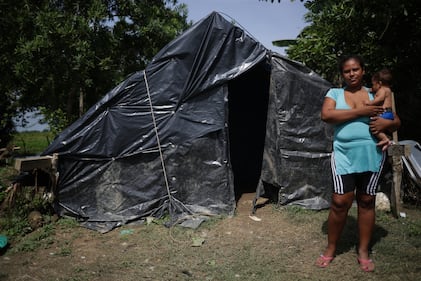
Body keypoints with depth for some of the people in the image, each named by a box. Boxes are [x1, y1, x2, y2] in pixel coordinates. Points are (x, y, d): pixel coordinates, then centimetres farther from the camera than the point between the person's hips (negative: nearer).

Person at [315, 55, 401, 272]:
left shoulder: (376, 94, 11)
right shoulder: (335, 93, 5)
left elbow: (396, 121, 14)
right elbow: (326, 115, -15)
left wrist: (386, 123, -11)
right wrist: (360, 112, -16)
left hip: (371, 155, 2)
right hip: (344, 155, -2)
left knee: (367, 201, 9)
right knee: (340, 202, -6)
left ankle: (363, 251, 23)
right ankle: (330, 249, 13)